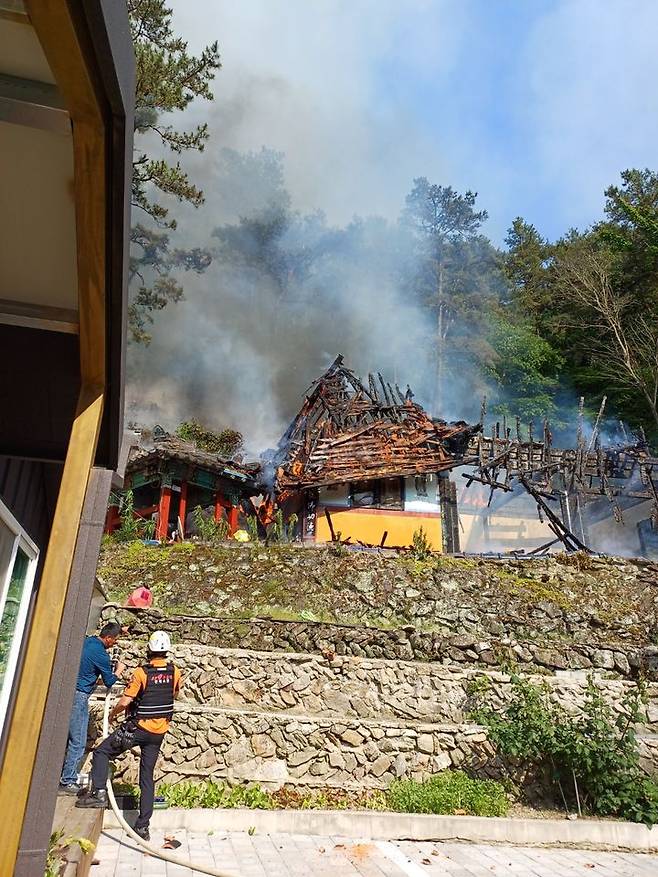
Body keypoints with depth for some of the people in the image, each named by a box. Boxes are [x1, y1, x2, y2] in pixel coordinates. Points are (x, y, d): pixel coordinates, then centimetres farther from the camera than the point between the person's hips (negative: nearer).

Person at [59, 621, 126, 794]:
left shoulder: (87, 641, 7)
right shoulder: (100, 655, -16)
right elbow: (109, 682, -5)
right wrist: (118, 671, 11)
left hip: (67, 692, 9)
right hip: (78, 697, -9)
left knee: (65, 737, 16)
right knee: (78, 742, 0)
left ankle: (59, 776, 23)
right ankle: (68, 782, 4)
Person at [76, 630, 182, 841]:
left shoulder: (142, 673, -16)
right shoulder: (174, 672, -2)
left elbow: (125, 701, -15)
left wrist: (113, 714, 4)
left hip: (137, 728, -5)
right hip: (159, 732, 5)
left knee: (101, 752, 13)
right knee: (147, 777, 12)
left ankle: (99, 792, -1)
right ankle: (143, 826, 13)